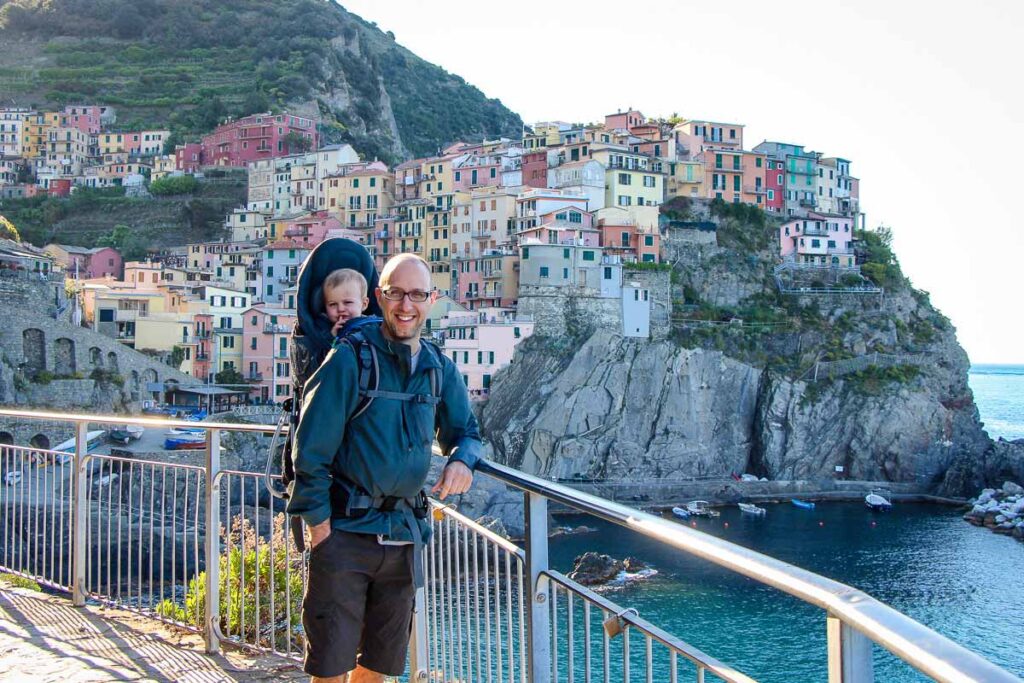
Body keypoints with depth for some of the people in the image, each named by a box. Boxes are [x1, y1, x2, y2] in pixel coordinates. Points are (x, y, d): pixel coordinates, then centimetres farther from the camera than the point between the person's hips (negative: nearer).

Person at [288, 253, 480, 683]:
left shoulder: (439, 369, 8)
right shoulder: (350, 359, -9)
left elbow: (464, 431, 18)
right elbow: (312, 447, -10)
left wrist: (462, 460, -6)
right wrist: (318, 521, -12)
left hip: (403, 534, 5)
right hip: (345, 531, -5)